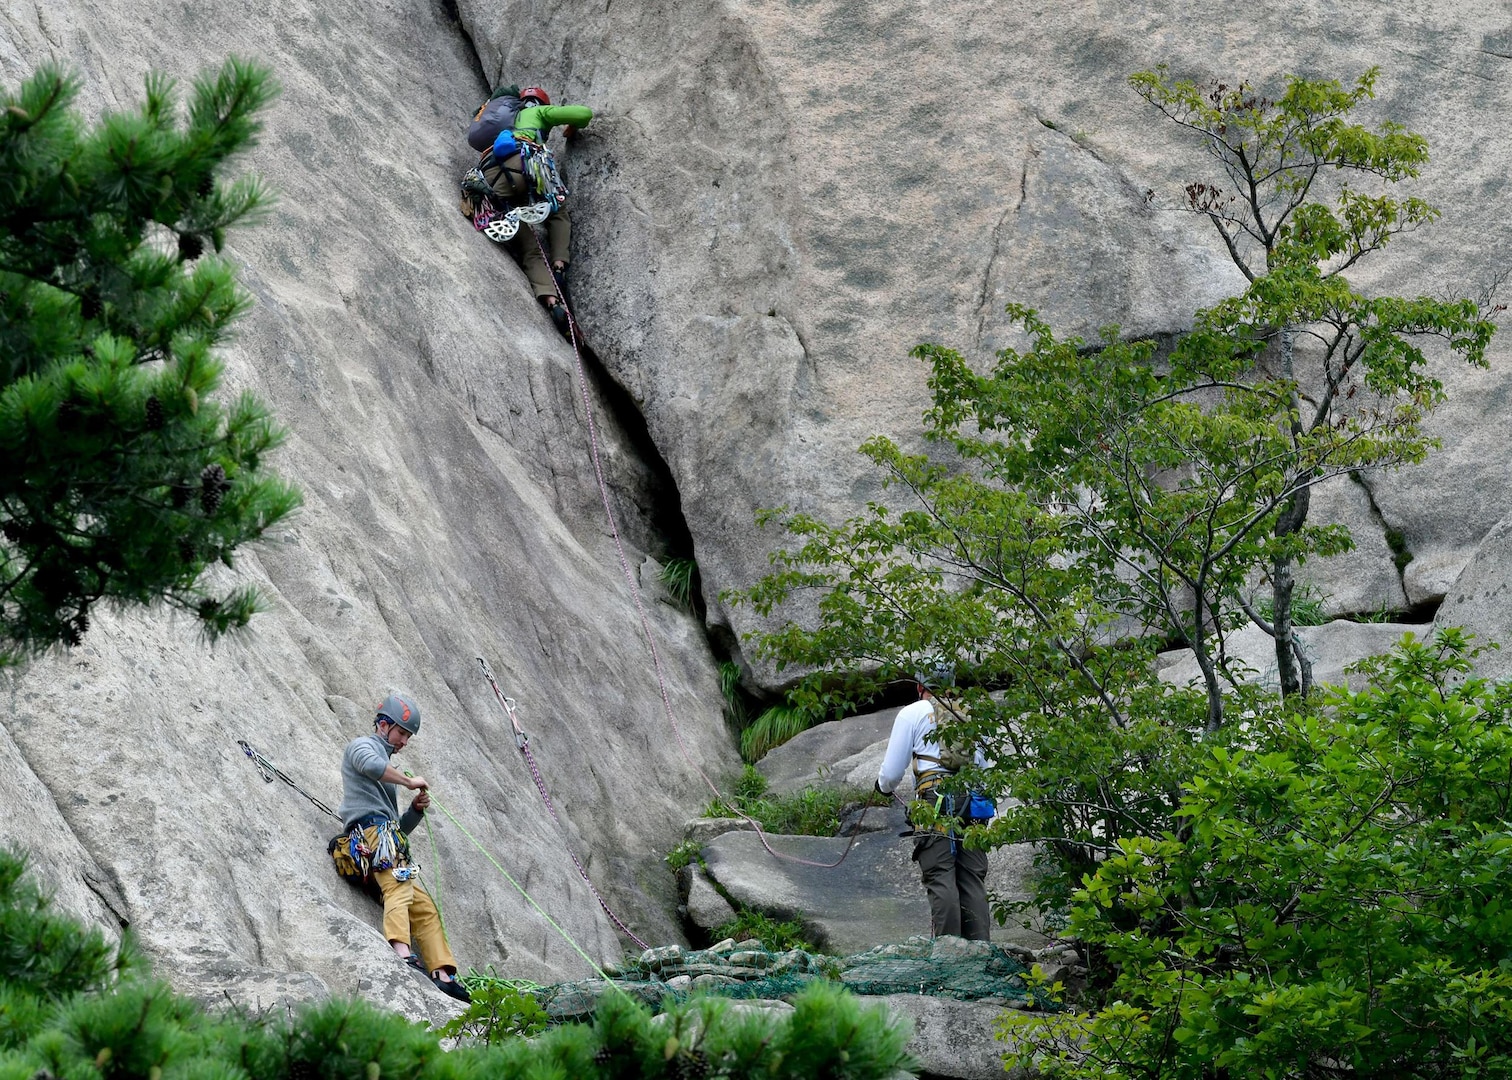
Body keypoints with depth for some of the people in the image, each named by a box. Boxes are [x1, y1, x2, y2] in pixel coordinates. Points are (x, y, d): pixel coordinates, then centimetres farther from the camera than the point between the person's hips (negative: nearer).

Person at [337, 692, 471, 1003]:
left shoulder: (389, 772, 37)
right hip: (373, 827, -10)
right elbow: (371, 766, -17)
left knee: (425, 908, 1)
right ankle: (402, 952, -53)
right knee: (399, 888, -31)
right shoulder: (362, 746, 12)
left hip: (387, 834, 10)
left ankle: (443, 975, -7)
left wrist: (416, 809, 14)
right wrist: (411, 782, -6)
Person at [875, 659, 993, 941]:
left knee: (940, 878, -7)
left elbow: (892, 771, 9)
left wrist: (884, 787, 30)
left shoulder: (912, 713, 9)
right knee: (972, 881, 4)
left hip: (935, 800, -4)